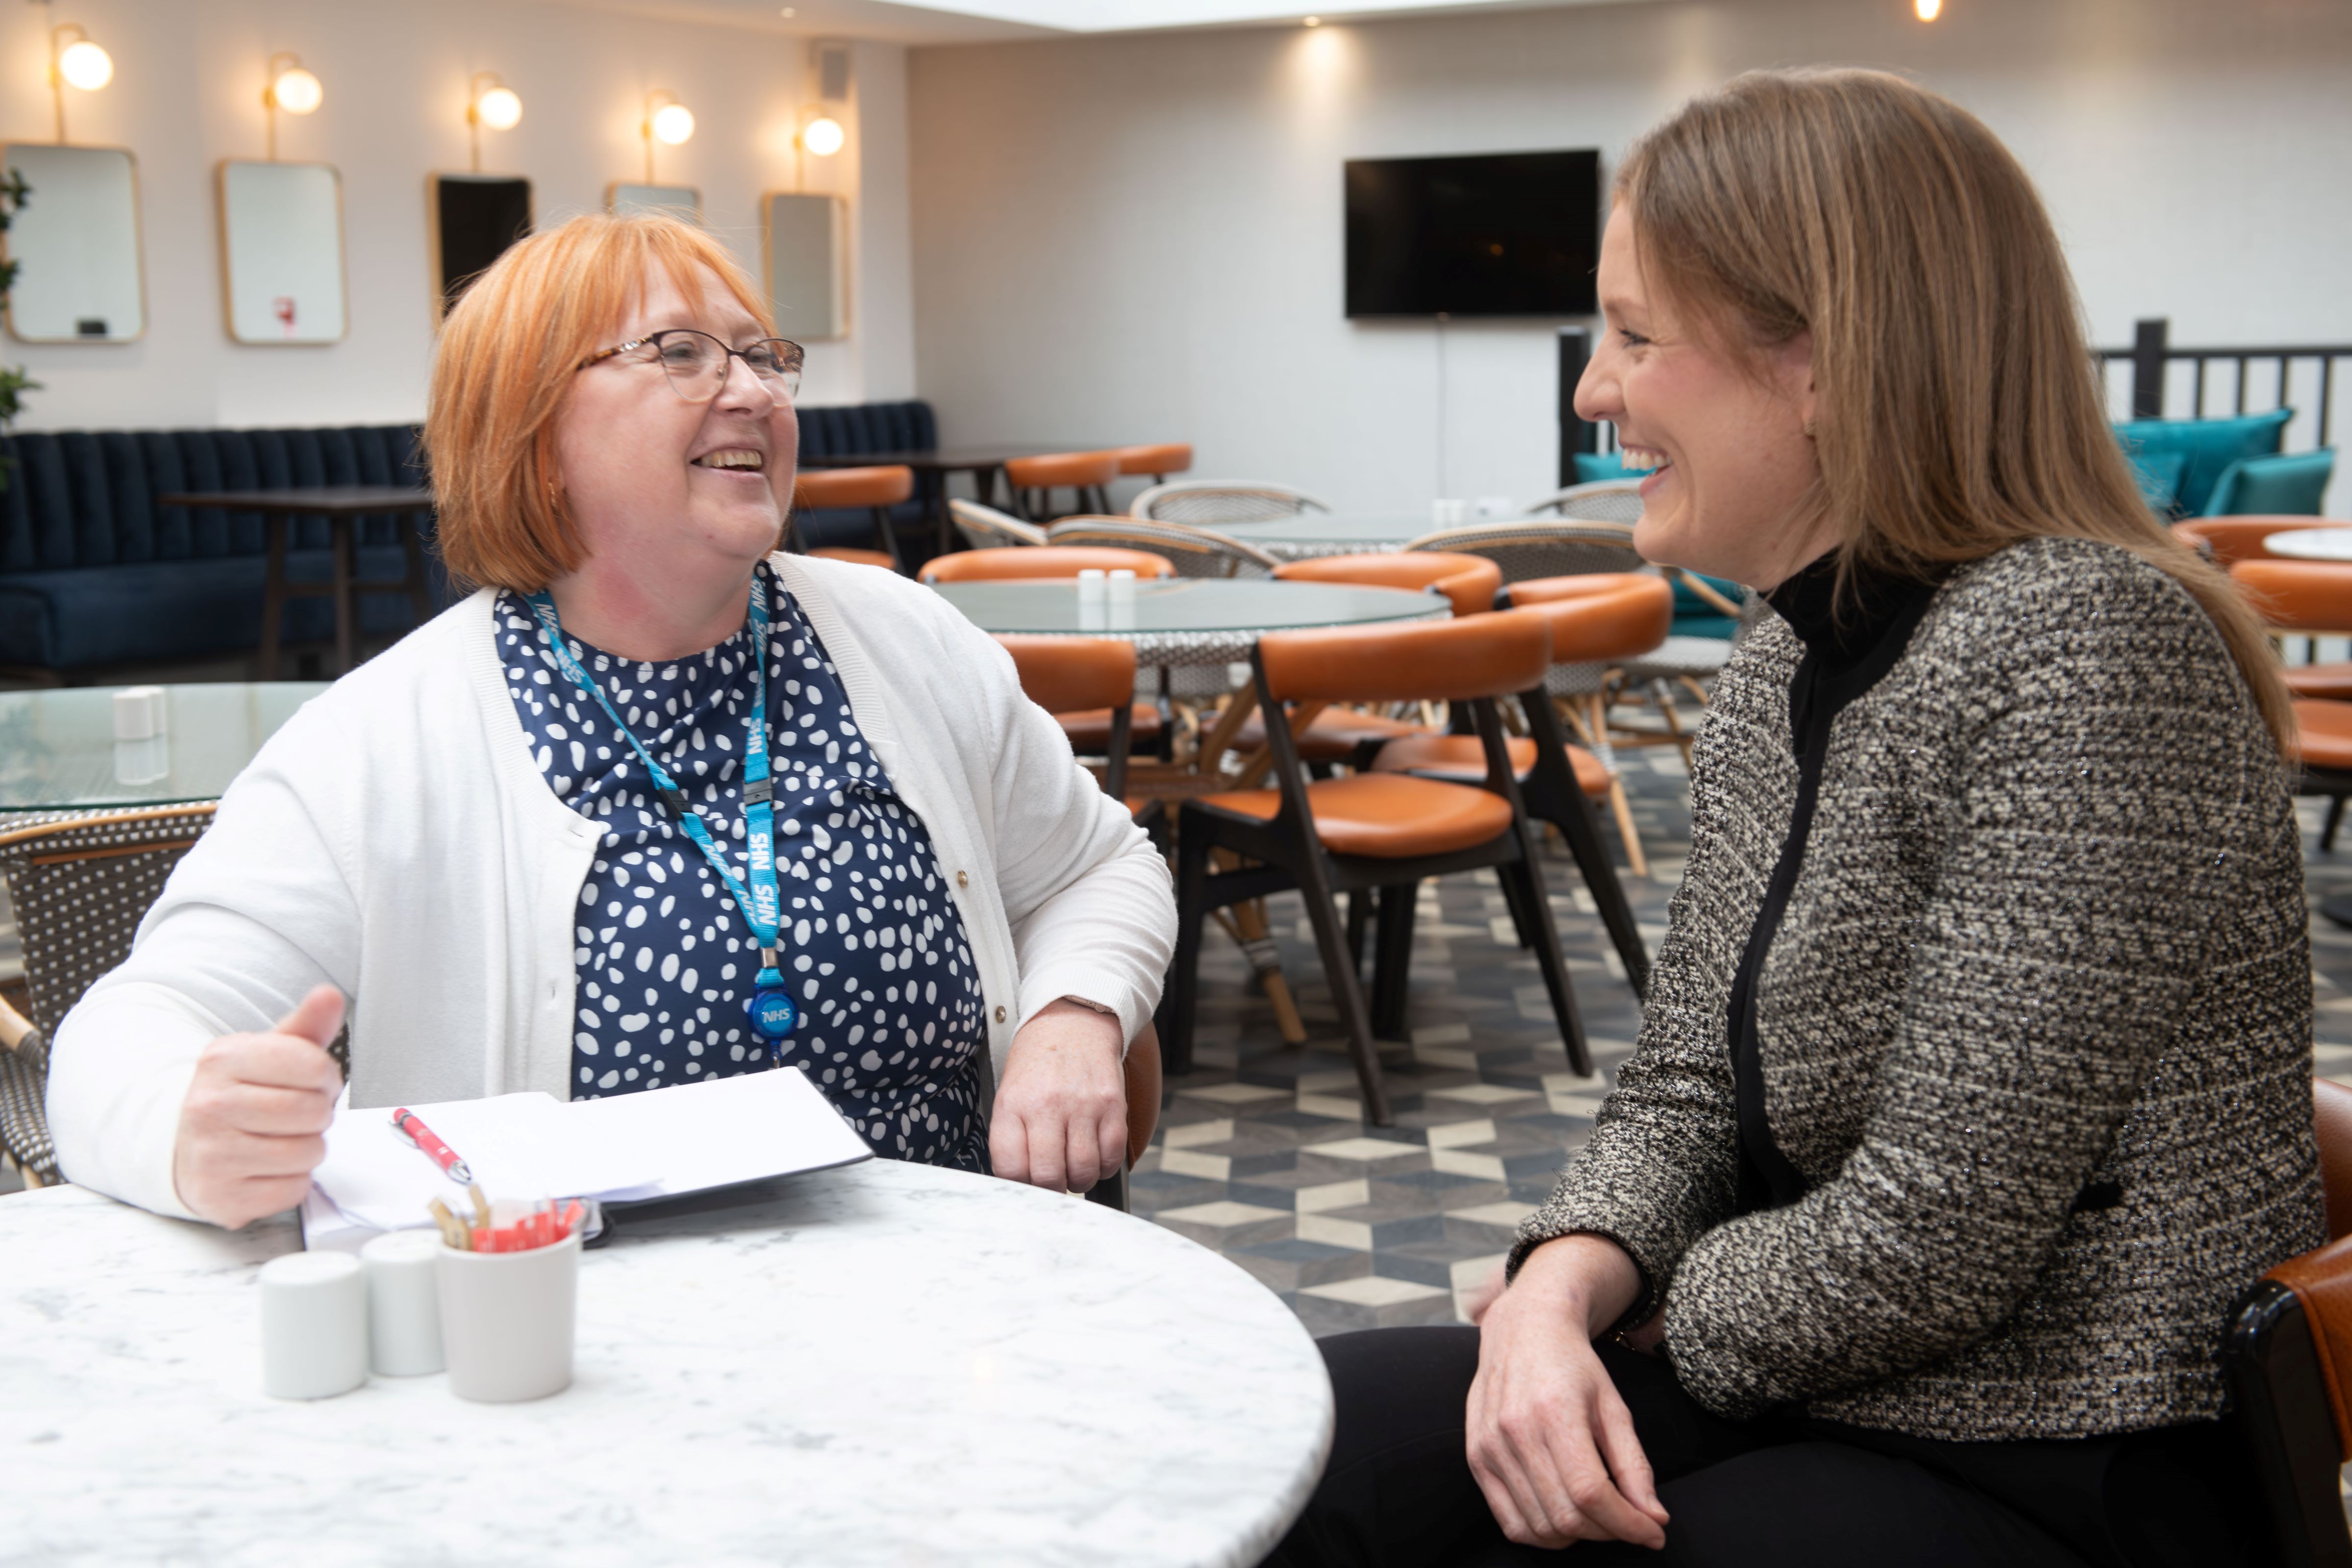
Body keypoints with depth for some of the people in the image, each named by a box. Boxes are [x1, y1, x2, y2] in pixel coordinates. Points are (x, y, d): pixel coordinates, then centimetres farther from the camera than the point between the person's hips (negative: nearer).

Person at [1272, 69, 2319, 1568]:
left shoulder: (2082, 655, -22)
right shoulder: (1778, 671, 8)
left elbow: (1929, 1252, -23)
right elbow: (1683, 1094, 9)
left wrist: (1636, 1321, -7)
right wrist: (1559, 1290, -11)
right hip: (1811, 1397, 8)